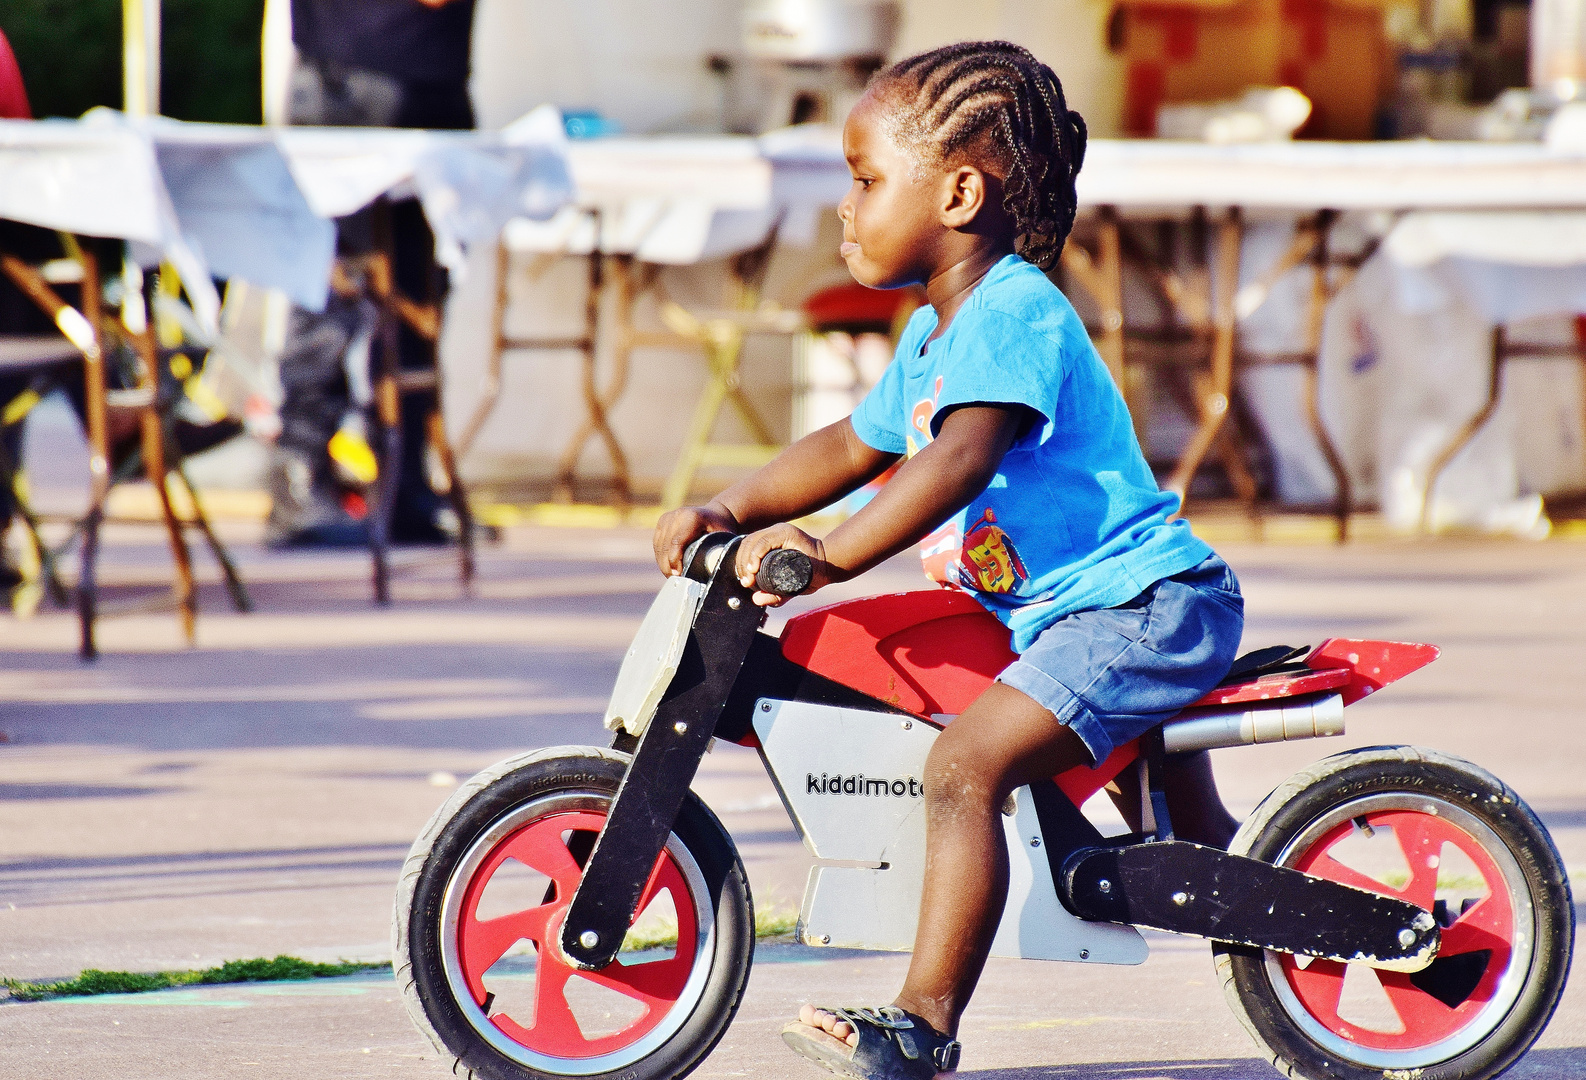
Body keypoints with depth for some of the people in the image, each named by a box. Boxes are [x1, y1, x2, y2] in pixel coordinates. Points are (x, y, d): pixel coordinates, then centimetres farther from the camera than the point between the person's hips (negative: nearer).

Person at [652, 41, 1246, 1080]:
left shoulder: (1013, 314, -18)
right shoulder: (937, 334, 16)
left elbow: (959, 459, -32)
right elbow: (854, 446, 25)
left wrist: (832, 552, -39)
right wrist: (728, 512, 12)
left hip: (1141, 600, -12)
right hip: (1080, 605, 12)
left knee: (967, 762, -25)